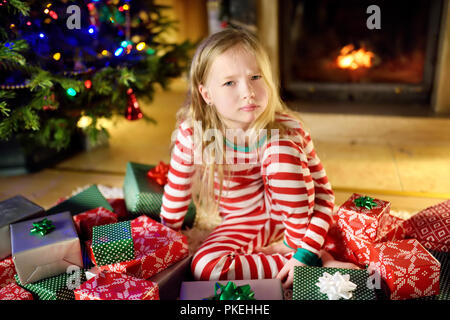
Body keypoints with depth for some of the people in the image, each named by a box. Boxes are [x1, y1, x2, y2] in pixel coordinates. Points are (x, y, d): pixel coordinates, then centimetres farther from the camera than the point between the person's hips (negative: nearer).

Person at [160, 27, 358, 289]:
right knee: (204, 267, -27)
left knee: (282, 149, -29)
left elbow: (323, 190, -17)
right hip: (245, 224, 3)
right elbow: (177, 188, -4)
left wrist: (307, 253, -27)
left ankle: (296, 244, -14)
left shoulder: (286, 130, -23)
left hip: (290, 213, -2)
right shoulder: (192, 133, -20)